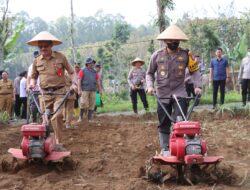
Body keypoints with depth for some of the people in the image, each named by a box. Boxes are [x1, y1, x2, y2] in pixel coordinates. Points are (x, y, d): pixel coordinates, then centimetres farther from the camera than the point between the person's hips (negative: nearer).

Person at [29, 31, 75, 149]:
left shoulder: (60, 57, -2)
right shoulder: (37, 61, 7)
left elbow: (71, 72, 5)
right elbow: (33, 76, 19)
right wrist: (32, 83, -2)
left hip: (59, 92, -3)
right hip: (44, 93, 4)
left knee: (57, 116, -19)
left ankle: (58, 143, -9)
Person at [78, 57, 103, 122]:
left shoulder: (94, 72, 14)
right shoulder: (82, 71, 1)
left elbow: (98, 81, 14)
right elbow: (79, 81, -6)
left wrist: (100, 90, 7)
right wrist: (79, 90, -16)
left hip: (93, 91, 4)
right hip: (84, 90, -4)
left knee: (91, 104, 2)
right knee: (84, 104, -12)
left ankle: (90, 119, 8)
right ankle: (80, 117, 4)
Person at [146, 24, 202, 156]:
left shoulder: (185, 55, -1)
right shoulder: (157, 55, 0)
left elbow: (194, 71, 7)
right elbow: (150, 73, 10)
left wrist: (197, 86, -6)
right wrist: (150, 86, -5)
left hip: (180, 94, -1)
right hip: (163, 95, 1)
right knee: (164, 124, 7)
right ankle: (164, 149, 16)